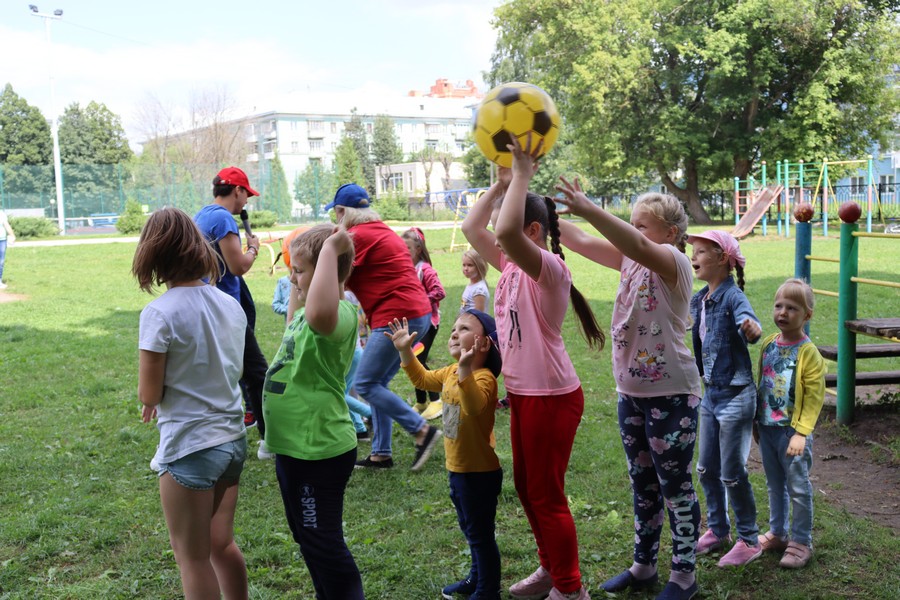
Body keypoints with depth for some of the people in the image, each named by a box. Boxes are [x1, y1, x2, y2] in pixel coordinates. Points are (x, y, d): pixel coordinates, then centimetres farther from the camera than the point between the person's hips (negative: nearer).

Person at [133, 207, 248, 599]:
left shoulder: (160, 313, -17)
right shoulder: (230, 304, 3)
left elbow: (148, 395, -13)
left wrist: (155, 396, 9)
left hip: (190, 447, -6)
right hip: (233, 439, 7)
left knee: (193, 557, 11)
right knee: (221, 544, 22)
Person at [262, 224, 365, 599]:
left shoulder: (340, 314, -24)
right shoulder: (312, 312, 8)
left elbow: (319, 313, -50)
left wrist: (331, 248, -41)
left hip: (318, 451, -11)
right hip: (295, 446, 11)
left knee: (322, 544, 4)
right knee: (309, 539, 25)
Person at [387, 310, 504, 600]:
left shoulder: (483, 377, -25)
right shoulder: (450, 373, 4)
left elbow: (474, 406, -44)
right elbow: (423, 379, 21)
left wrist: (466, 369, -57)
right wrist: (405, 351, 10)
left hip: (480, 473, -9)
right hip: (457, 469, 9)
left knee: (480, 534, 5)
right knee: (470, 530, 25)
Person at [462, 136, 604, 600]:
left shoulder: (549, 268, -20)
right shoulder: (511, 266, 5)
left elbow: (507, 231, -38)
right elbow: (472, 227, 7)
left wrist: (523, 173, -29)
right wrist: (502, 182, 2)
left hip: (551, 397, -9)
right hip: (521, 394, 9)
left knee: (547, 496, 4)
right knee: (526, 487, 21)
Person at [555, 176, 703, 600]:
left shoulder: (674, 262, -16)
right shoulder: (631, 261, 6)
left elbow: (637, 245, -36)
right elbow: (582, 243, 2)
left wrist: (588, 209, -47)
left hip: (671, 394, -8)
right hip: (630, 391, 8)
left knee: (675, 485, 6)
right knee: (642, 483, 18)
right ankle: (644, 565, 32)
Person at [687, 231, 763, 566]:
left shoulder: (733, 296, -20)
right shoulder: (699, 300, 3)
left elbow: (748, 323, -41)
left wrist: (751, 328, -61)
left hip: (735, 396, -8)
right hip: (710, 394, 8)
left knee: (732, 474, 2)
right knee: (707, 470, 17)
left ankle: (749, 541, 20)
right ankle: (718, 530, 34)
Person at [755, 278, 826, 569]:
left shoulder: (809, 353, -15)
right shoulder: (768, 344, 4)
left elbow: (814, 399, -15)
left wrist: (801, 433, -21)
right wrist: (756, 423, 13)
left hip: (792, 431, -6)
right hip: (767, 428, 6)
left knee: (798, 488, 5)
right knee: (775, 486, 18)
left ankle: (801, 542, 18)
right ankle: (777, 534, 32)